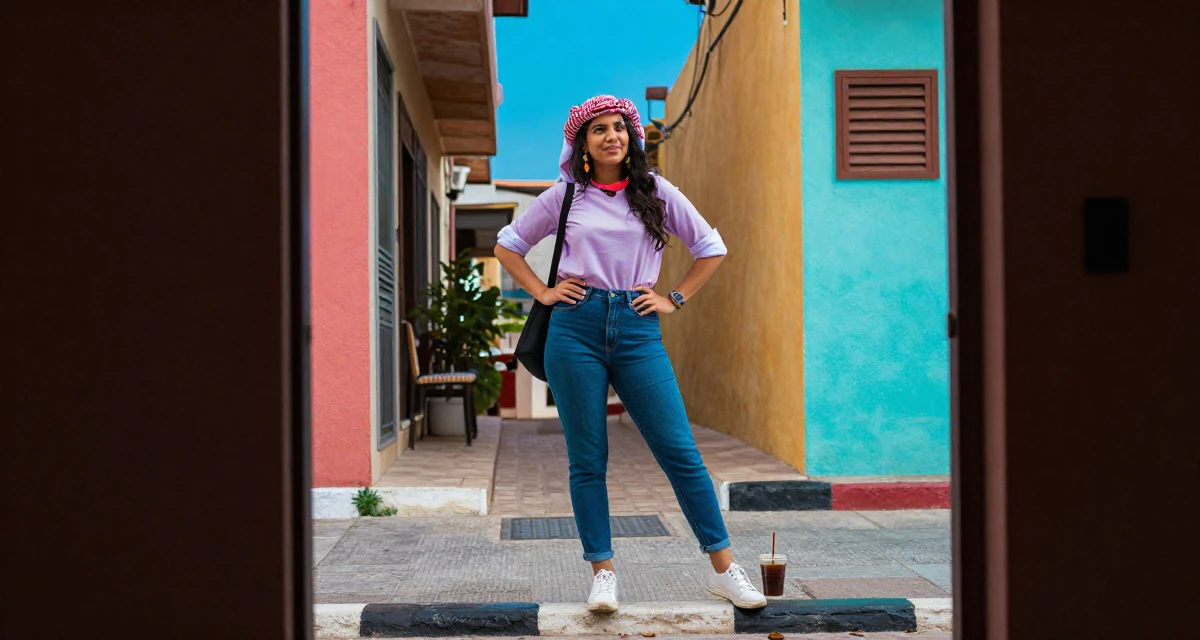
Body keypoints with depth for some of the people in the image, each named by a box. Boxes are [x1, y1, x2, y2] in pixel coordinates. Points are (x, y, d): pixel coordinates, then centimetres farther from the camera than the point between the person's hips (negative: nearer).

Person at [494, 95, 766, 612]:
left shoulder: (656, 192, 9)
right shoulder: (564, 196, 9)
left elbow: (711, 249, 16)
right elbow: (507, 245, 19)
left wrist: (675, 300, 7)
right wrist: (543, 292, 7)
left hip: (637, 331, 0)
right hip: (575, 329, 0)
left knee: (679, 450, -4)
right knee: (587, 459, 2)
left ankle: (723, 568, 3)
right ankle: (602, 574, 10)